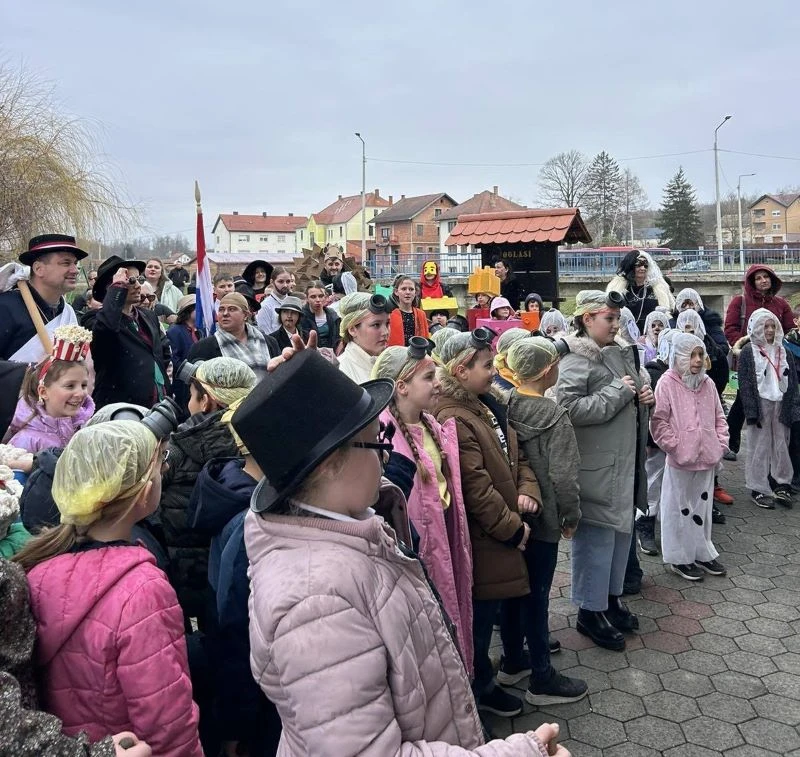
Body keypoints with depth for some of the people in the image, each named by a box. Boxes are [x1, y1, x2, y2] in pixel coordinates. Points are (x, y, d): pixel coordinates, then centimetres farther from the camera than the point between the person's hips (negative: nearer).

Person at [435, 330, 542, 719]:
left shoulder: (487, 405, 8)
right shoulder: (452, 418, -23)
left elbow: (515, 454, 14)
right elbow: (475, 487, -25)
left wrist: (527, 491, -5)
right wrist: (513, 529, -15)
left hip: (502, 533, 9)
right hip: (481, 539, -9)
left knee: (488, 610, 21)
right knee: (480, 614, 7)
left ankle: (483, 683, 38)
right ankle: (480, 685, 28)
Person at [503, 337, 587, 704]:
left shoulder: (505, 405, -3)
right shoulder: (553, 415, -19)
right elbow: (563, 474, -19)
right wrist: (572, 515, -5)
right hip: (543, 517, -6)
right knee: (537, 593, 4)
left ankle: (512, 660, 34)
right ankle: (542, 679, 19)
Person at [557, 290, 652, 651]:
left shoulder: (620, 353, 13)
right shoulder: (576, 361, -15)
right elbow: (568, 407, -28)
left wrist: (643, 397, 3)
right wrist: (618, 392, -22)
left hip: (625, 463, 9)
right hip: (596, 468, -9)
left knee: (620, 531, 18)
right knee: (596, 536, 0)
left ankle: (611, 597, 35)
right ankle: (590, 611, 15)